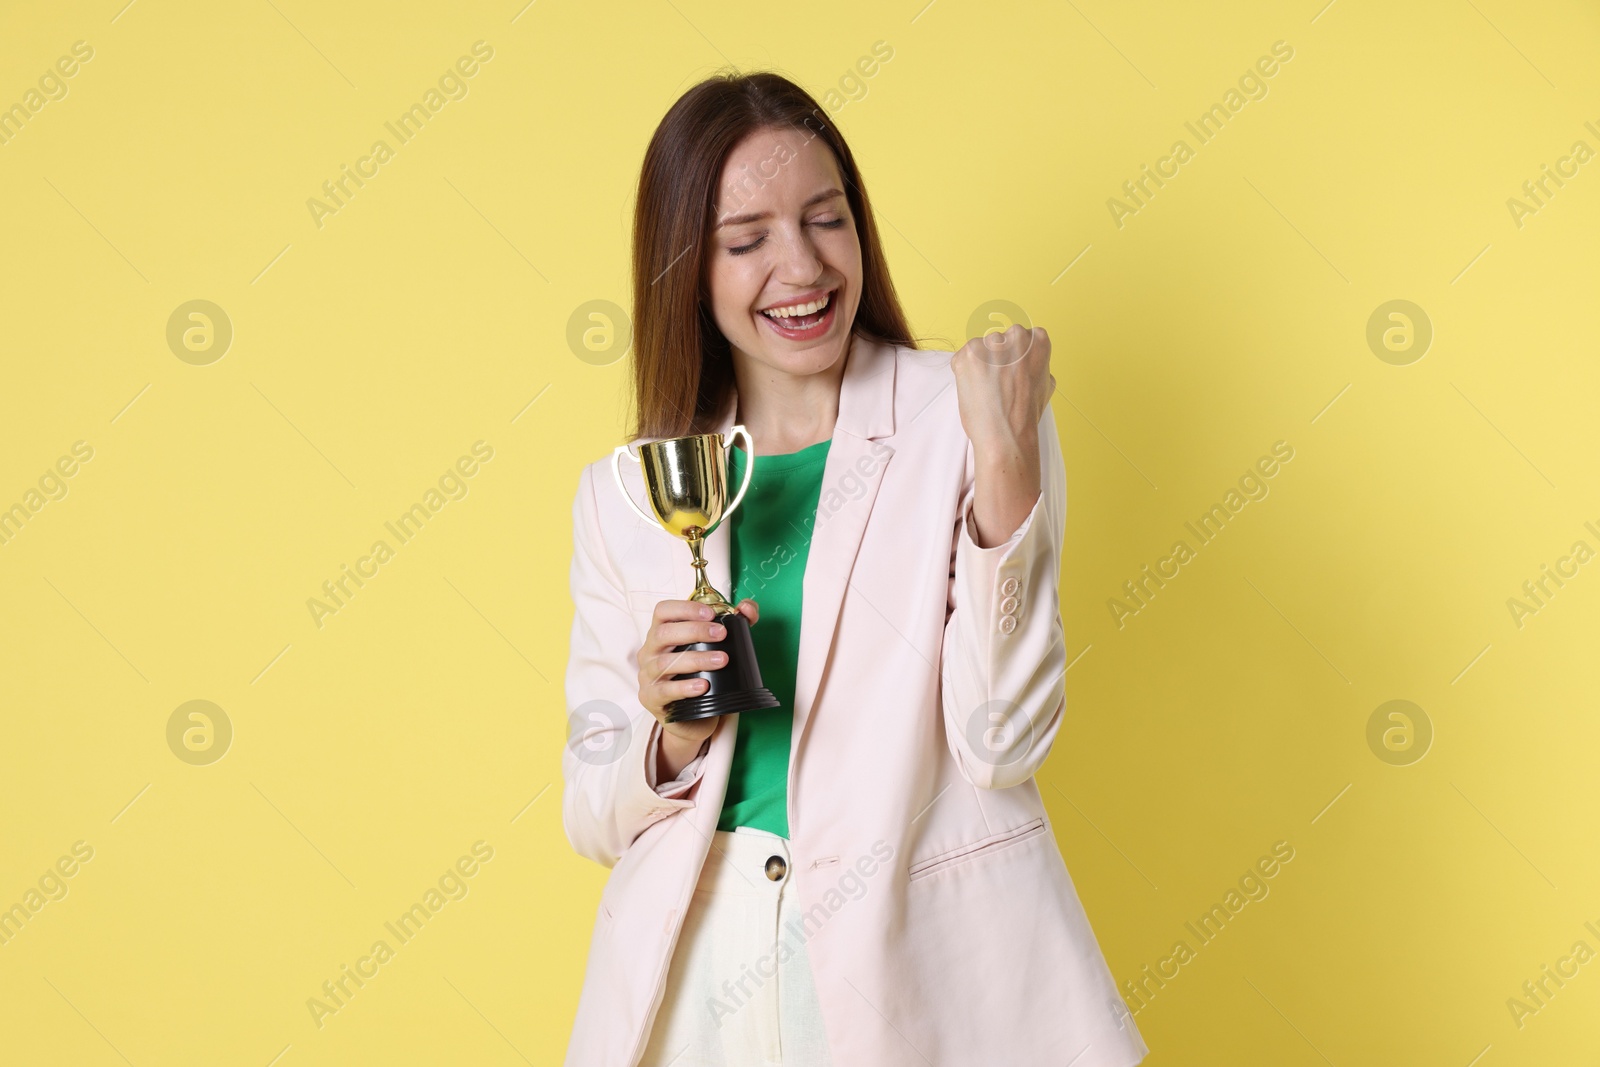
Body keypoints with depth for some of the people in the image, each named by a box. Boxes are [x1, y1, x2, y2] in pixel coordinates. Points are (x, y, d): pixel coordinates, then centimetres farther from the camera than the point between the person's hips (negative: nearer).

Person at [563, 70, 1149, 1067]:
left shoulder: (962, 418, -4)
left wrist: (1005, 465, -19)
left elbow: (1001, 741, -11)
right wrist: (674, 740, -13)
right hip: (704, 972, 2)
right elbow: (595, 817, 7)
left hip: (930, 954, -2)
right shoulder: (623, 494, 3)